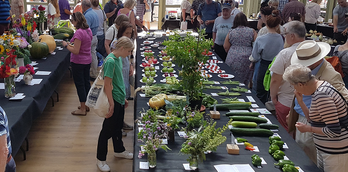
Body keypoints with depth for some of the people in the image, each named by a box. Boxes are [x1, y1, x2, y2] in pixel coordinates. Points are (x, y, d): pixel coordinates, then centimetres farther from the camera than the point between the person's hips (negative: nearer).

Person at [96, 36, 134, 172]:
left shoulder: (118, 59, 8)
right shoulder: (110, 61, -21)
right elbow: (107, 84, -22)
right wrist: (111, 104, -21)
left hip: (120, 100, 9)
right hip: (114, 101, -9)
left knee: (118, 127, 24)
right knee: (107, 130, 2)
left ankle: (119, 150, 42)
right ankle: (100, 159, 14)